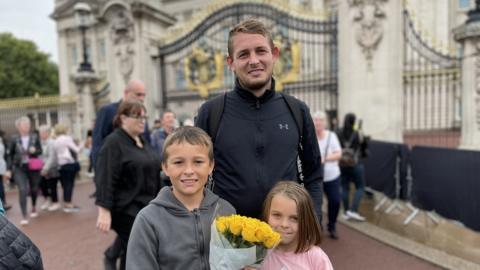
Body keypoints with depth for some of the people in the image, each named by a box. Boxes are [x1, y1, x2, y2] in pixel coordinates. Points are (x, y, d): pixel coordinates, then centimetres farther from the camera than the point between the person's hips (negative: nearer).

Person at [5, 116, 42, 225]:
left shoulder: (35, 137, -5)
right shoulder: (14, 139, -5)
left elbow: (40, 151, 2)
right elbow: (10, 155, 3)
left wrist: (34, 151, -21)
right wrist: (9, 169, 1)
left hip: (33, 167, 1)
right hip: (19, 168, -1)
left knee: (34, 189, 14)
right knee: (23, 190, -13)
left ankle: (33, 207, 42)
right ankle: (24, 216, -7)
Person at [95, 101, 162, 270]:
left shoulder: (142, 141, 13)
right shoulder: (114, 143, -12)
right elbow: (105, 179, -19)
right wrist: (104, 211, -24)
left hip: (147, 207, 7)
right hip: (126, 210, -7)